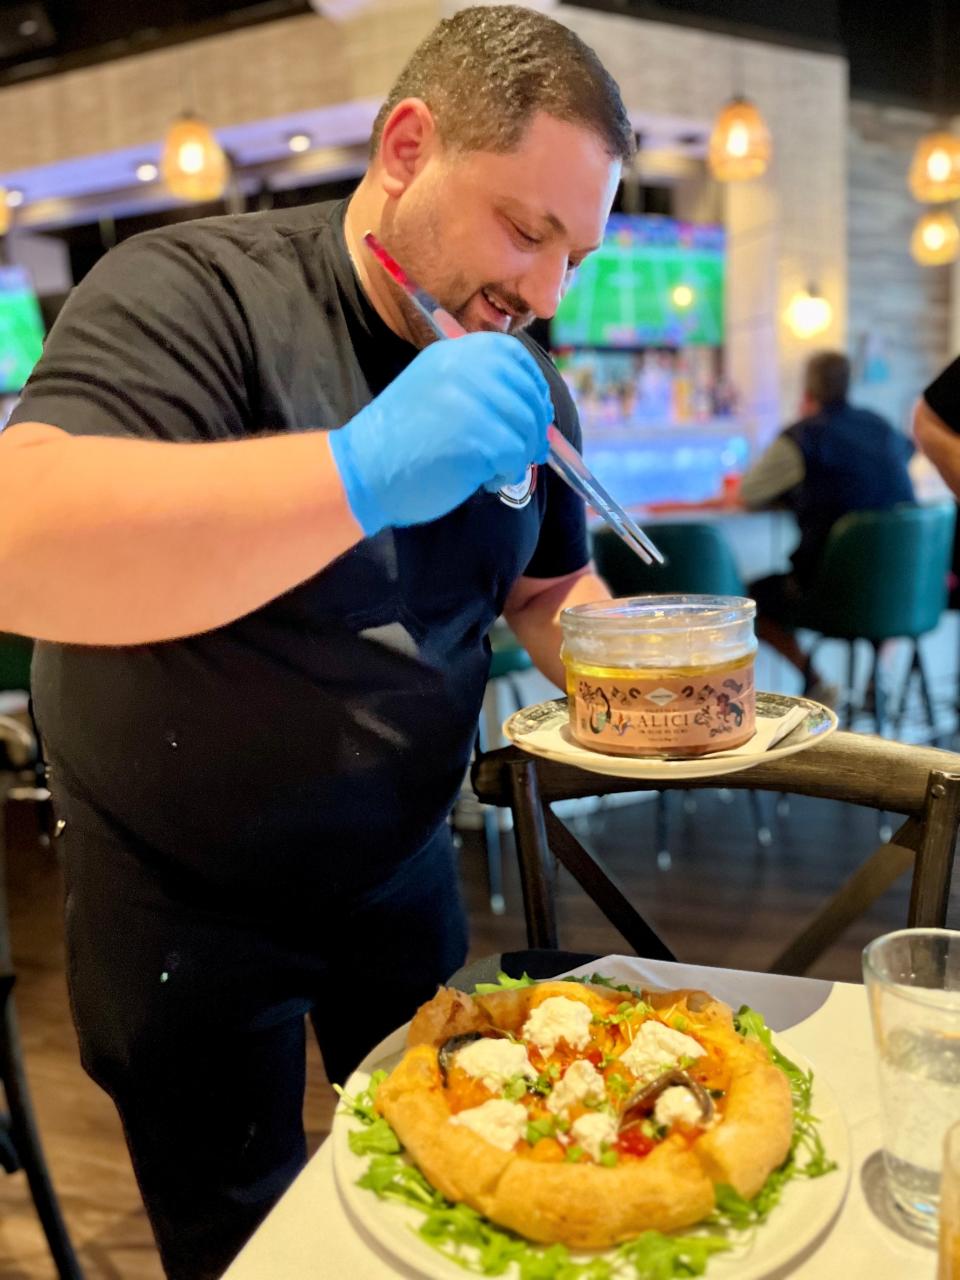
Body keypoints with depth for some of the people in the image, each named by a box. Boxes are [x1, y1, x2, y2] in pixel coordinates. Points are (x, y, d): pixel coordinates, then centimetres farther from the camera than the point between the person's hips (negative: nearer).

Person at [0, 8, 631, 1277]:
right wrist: (364, 469, -45)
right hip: (181, 897, -5)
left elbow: (549, 586, 10)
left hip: (396, 871, 6)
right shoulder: (195, 292, -22)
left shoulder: (522, 383, -2)